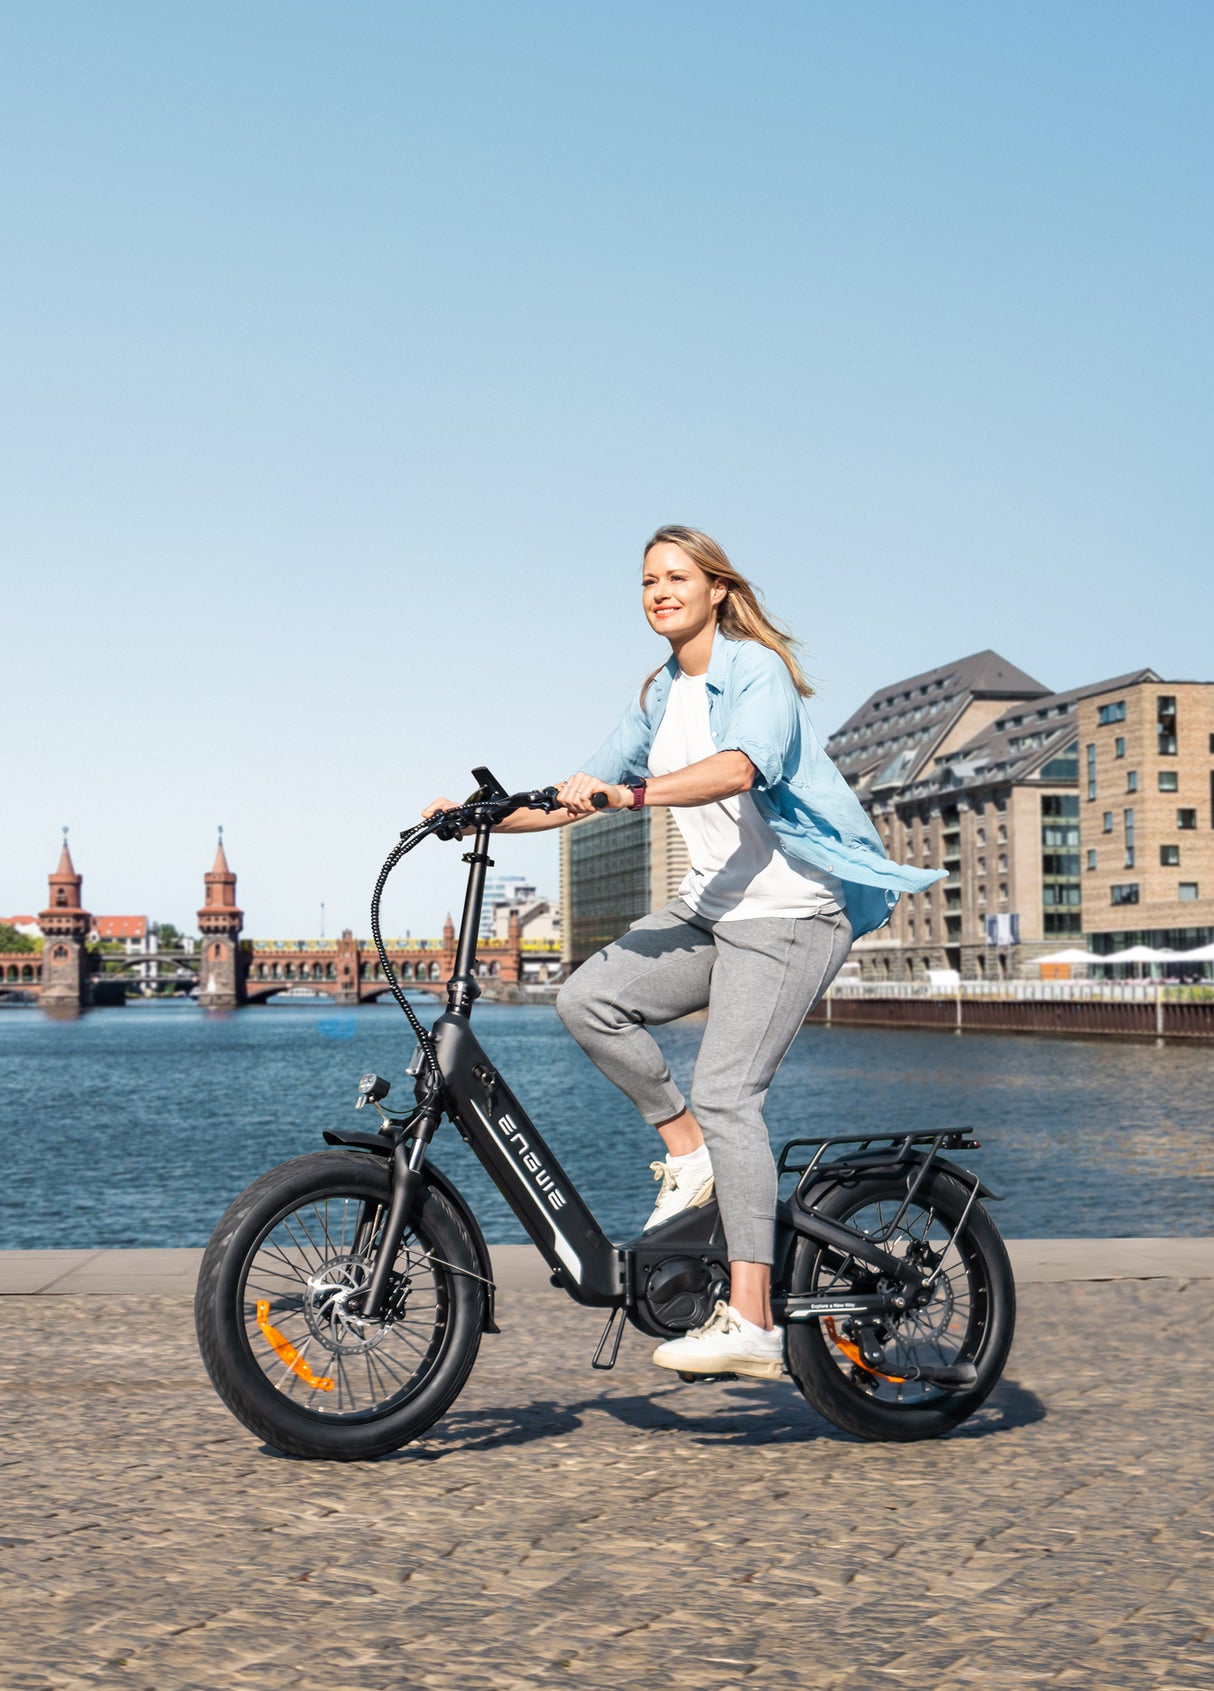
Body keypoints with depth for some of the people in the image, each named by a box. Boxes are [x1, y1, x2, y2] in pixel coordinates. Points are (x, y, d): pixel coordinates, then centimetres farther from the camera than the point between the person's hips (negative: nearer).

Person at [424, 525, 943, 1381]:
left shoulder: (759, 670, -9)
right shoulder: (662, 696, 15)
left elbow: (737, 768, -30)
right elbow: (584, 793, 15)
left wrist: (630, 793, -42)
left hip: (788, 913, -8)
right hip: (711, 907, 8)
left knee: (727, 1093, -19)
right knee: (590, 999, -13)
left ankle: (750, 1323, -20)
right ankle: (690, 1152, 4)